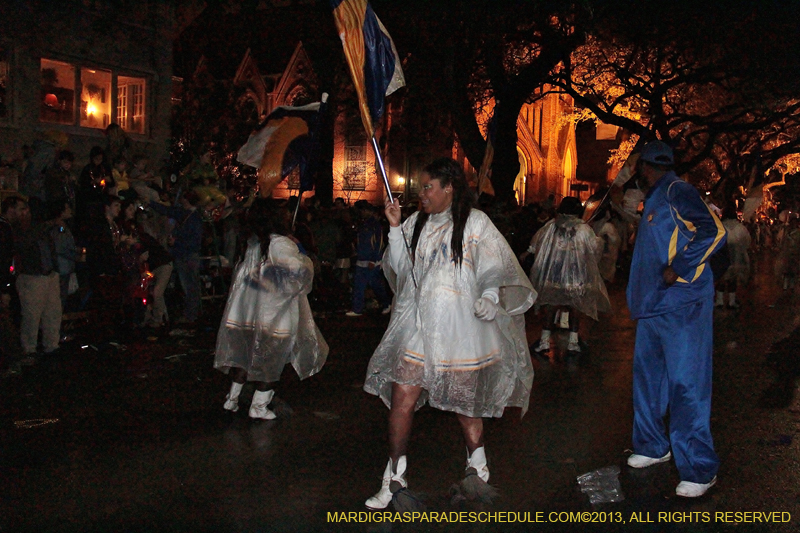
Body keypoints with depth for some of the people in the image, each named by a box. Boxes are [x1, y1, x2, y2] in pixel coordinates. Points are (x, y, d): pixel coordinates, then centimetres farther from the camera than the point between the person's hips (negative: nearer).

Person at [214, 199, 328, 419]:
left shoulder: (253, 242, 2)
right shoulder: (280, 244, -18)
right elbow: (300, 270, -24)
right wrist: (305, 259, -1)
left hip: (247, 309, 6)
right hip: (274, 313, -6)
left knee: (244, 353, 18)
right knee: (270, 359, 7)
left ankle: (232, 398, 24)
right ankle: (258, 406, 12)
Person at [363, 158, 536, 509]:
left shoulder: (474, 223, -2)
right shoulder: (416, 224, 11)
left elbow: (496, 267, -5)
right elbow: (400, 268, 9)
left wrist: (490, 296, -22)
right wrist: (395, 229, -1)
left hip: (460, 325, -3)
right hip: (418, 323, 3)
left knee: (463, 398, 10)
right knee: (402, 398, -3)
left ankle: (477, 461, 35)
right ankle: (394, 474, 11)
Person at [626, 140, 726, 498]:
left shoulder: (676, 192, -11)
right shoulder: (654, 200, 17)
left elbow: (714, 232, -22)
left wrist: (677, 268, -21)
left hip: (681, 306, -10)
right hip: (653, 306, 10)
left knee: (685, 382, -7)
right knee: (648, 374, 15)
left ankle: (699, 470, 0)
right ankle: (653, 447, 30)